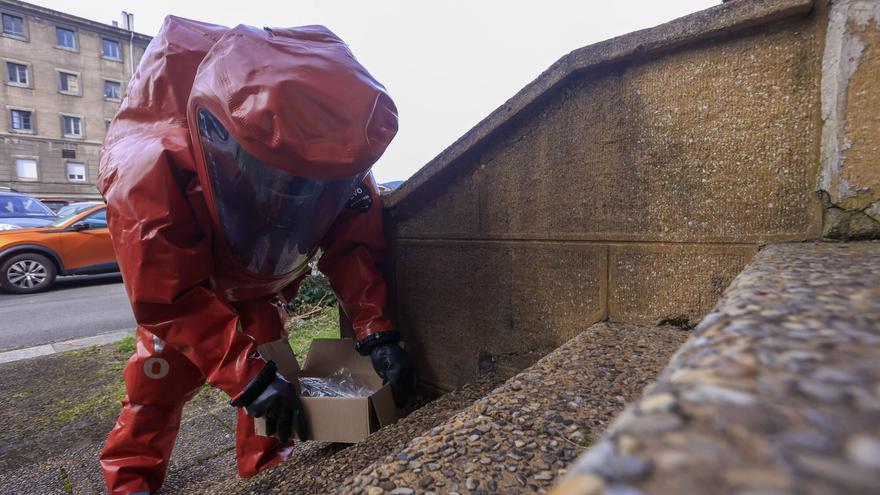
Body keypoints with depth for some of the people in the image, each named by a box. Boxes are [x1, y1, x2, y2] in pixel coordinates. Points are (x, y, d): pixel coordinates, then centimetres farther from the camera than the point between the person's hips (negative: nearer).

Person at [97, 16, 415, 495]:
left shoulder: (333, 158, -33)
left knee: (270, 361, -2)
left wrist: (376, 332, -39)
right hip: (178, 271, -2)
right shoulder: (153, 169, -41)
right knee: (164, 368, -4)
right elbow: (172, 298, -38)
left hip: (263, 275, 3)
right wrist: (246, 375, -46)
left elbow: (354, 247, -28)